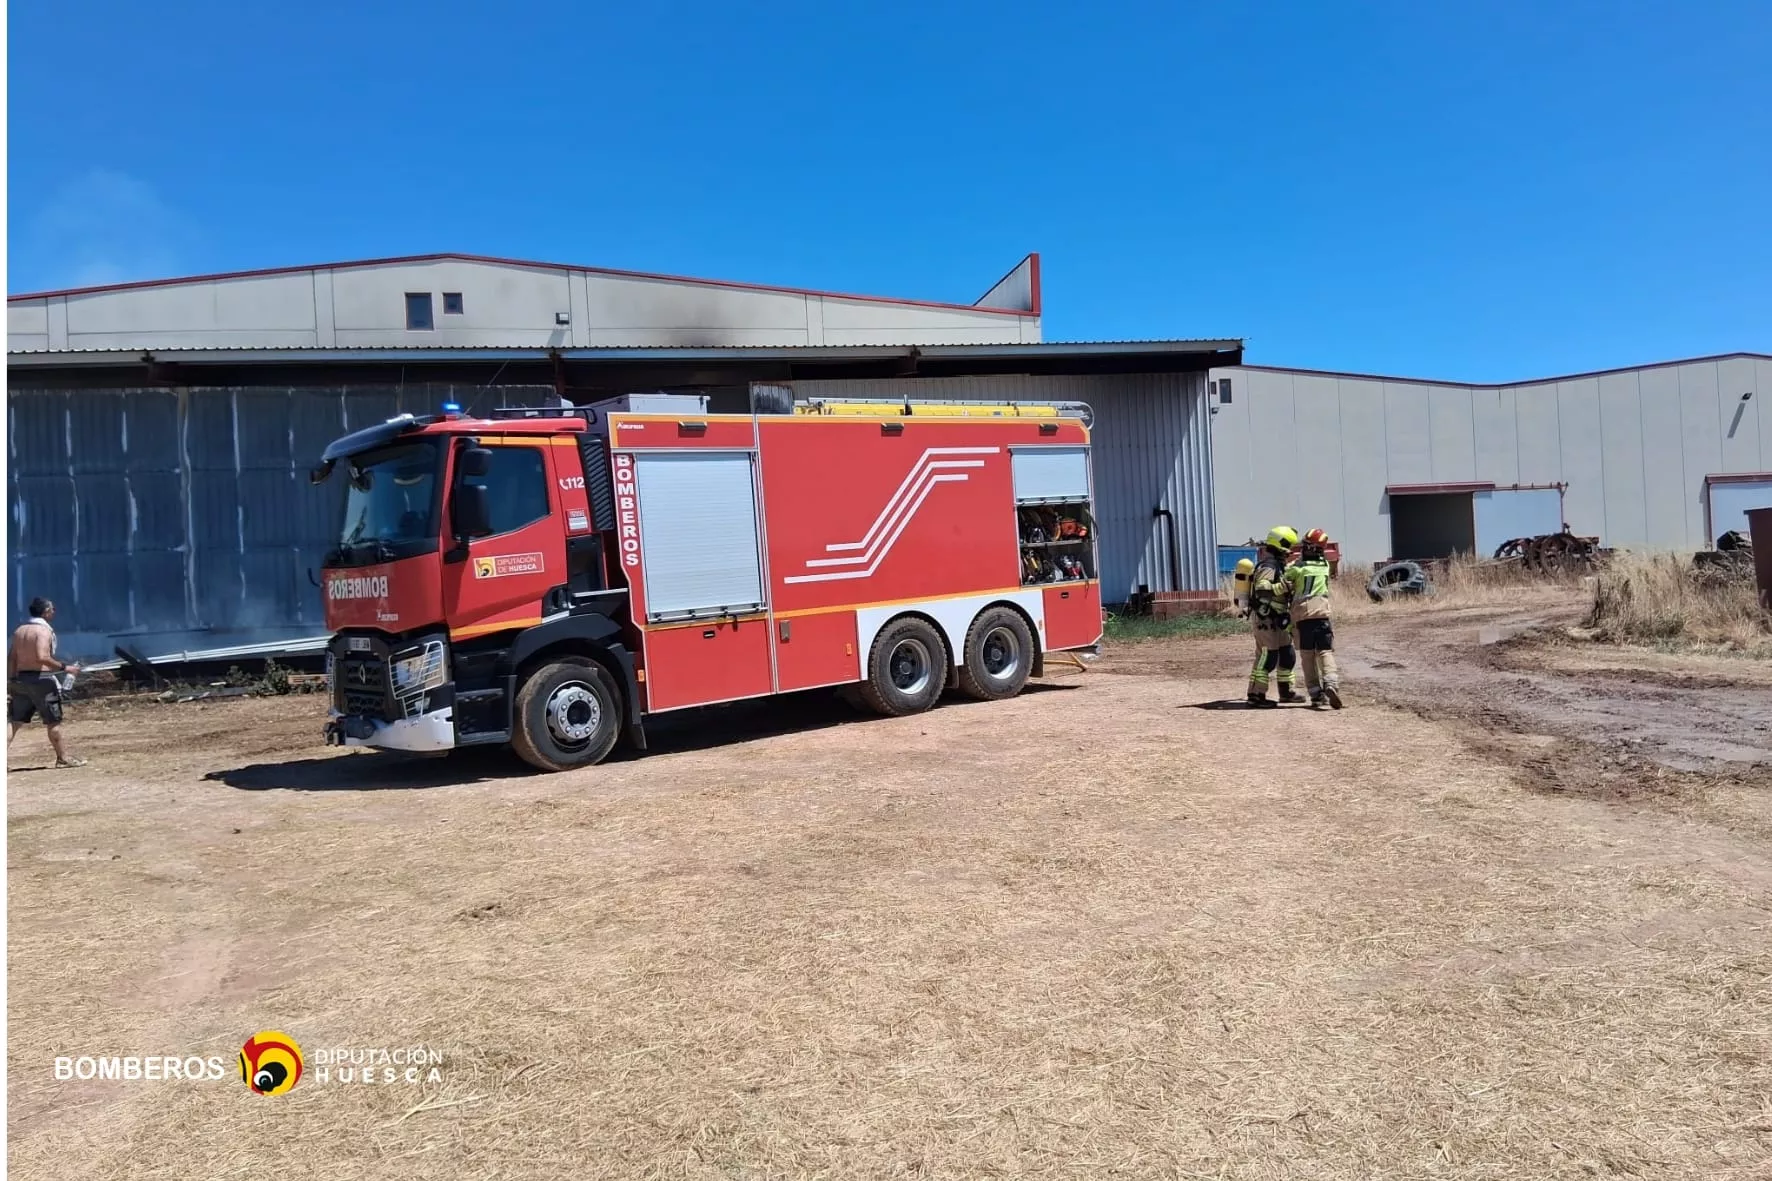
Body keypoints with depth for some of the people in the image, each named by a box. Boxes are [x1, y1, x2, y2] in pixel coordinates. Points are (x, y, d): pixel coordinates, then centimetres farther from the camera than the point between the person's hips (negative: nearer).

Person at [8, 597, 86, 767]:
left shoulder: (20, 630, 11)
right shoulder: (43, 630, -13)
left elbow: (11, 658, 11)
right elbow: (42, 657, -25)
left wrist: (10, 683, 13)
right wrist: (64, 668, -17)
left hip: (20, 678, 7)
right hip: (41, 679, -7)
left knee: (14, 722, 7)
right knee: (53, 721, 5)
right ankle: (63, 758, 14)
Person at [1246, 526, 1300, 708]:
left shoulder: (1278, 565, 16)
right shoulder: (1268, 566, -16)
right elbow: (1261, 588, -33)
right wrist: (1284, 587, -38)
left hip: (1276, 619, 10)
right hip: (1265, 618, -10)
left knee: (1287, 654, 15)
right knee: (1267, 657, -9)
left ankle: (1285, 691, 26)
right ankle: (1256, 695, -6)